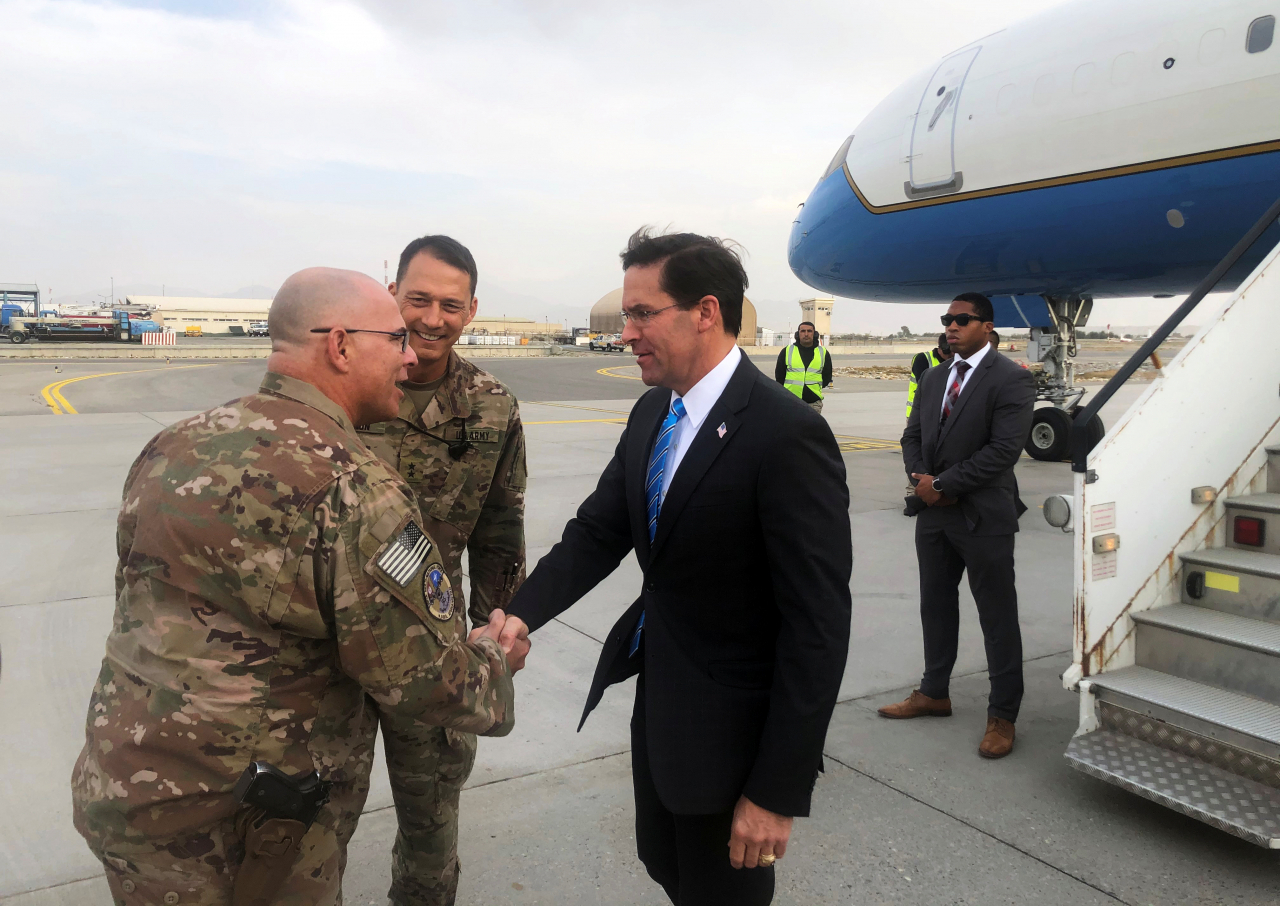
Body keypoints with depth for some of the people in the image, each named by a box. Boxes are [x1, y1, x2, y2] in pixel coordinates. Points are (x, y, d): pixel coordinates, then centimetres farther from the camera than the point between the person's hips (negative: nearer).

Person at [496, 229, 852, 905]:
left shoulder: (787, 435, -24)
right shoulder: (651, 415, 2)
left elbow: (818, 624, -23)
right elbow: (598, 531, 4)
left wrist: (779, 791, -21)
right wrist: (523, 614, -13)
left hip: (729, 723, -7)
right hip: (658, 698, 7)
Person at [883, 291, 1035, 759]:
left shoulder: (1011, 380, -11)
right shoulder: (934, 377, 12)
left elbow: (1004, 450, -20)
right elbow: (912, 435, 14)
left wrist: (943, 484, -17)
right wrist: (921, 478, -6)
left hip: (984, 516, -7)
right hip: (934, 512, 7)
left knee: (998, 616, 4)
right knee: (936, 606, 17)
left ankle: (1002, 715, 16)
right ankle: (934, 693, 33)